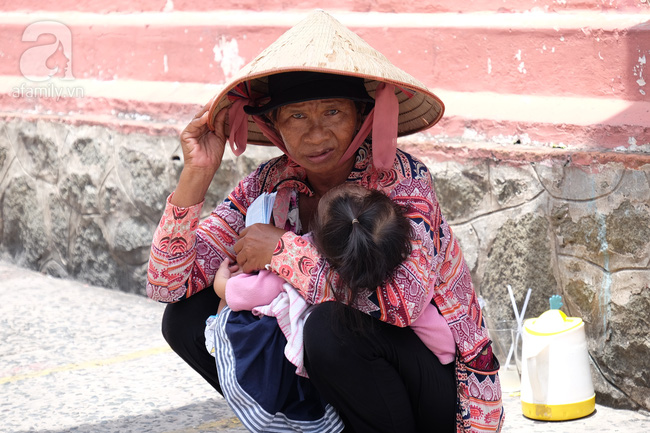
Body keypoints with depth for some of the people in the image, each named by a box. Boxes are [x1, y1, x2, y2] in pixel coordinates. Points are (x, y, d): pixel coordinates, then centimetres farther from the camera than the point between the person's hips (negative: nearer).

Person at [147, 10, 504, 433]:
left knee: (334, 323, -33)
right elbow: (166, 284, -7)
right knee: (189, 317, -5)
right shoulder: (271, 187, -5)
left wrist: (281, 248, -26)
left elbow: (403, 297, -36)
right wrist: (196, 173, -19)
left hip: (445, 392, -5)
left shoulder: (399, 177, -18)